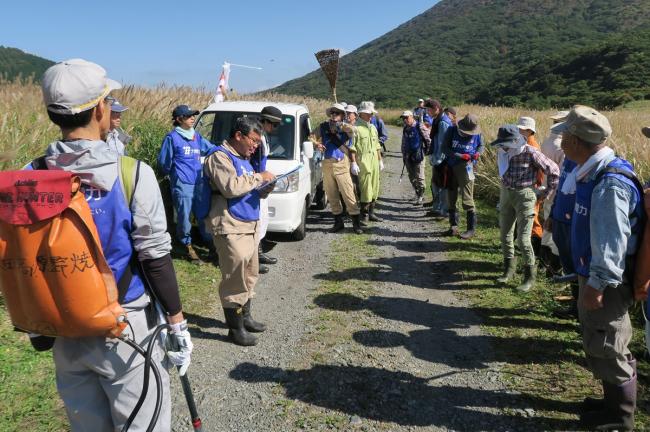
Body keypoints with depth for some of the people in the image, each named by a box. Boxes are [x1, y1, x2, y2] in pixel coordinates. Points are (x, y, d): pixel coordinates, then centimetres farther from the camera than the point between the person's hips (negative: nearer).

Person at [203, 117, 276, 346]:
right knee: (235, 277, -6)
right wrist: (258, 177, -14)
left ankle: (245, 316, 31)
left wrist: (264, 189, 3)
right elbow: (231, 187, -24)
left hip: (249, 225, 10)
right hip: (230, 228, -9)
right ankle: (235, 327, 4)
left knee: (250, 274, 16)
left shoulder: (243, 158, 19)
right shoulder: (220, 157, -10)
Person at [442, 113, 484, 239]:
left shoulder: (477, 134, -3)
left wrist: (478, 153, -7)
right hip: (451, 167, 3)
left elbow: (481, 146, 15)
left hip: (466, 168, -3)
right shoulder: (452, 130, -6)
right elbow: (445, 148, -8)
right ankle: (454, 225, 27)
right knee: (451, 198, 12)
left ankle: (471, 229, 2)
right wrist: (460, 156, -19)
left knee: (467, 200, -7)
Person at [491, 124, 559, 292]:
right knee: (505, 235, 12)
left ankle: (530, 276, 8)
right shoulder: (502, 152, -2)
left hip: (524, 195, -6)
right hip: (506, 193, 6)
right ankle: (509, 268, 30)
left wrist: (547, 192, -5)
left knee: (523, 239, -7)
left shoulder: (530, 152, -19)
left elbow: (553, 170, -11)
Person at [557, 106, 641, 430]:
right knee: (598, 344, 22)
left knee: (606, 348, 5)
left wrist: (597, 284, -22)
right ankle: (613, 402, 39)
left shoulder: (609, 184, -26)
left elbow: (611, 242, -26)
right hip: (593, 275, 10)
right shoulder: (594, 174, 6)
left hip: (606, 282, -10)